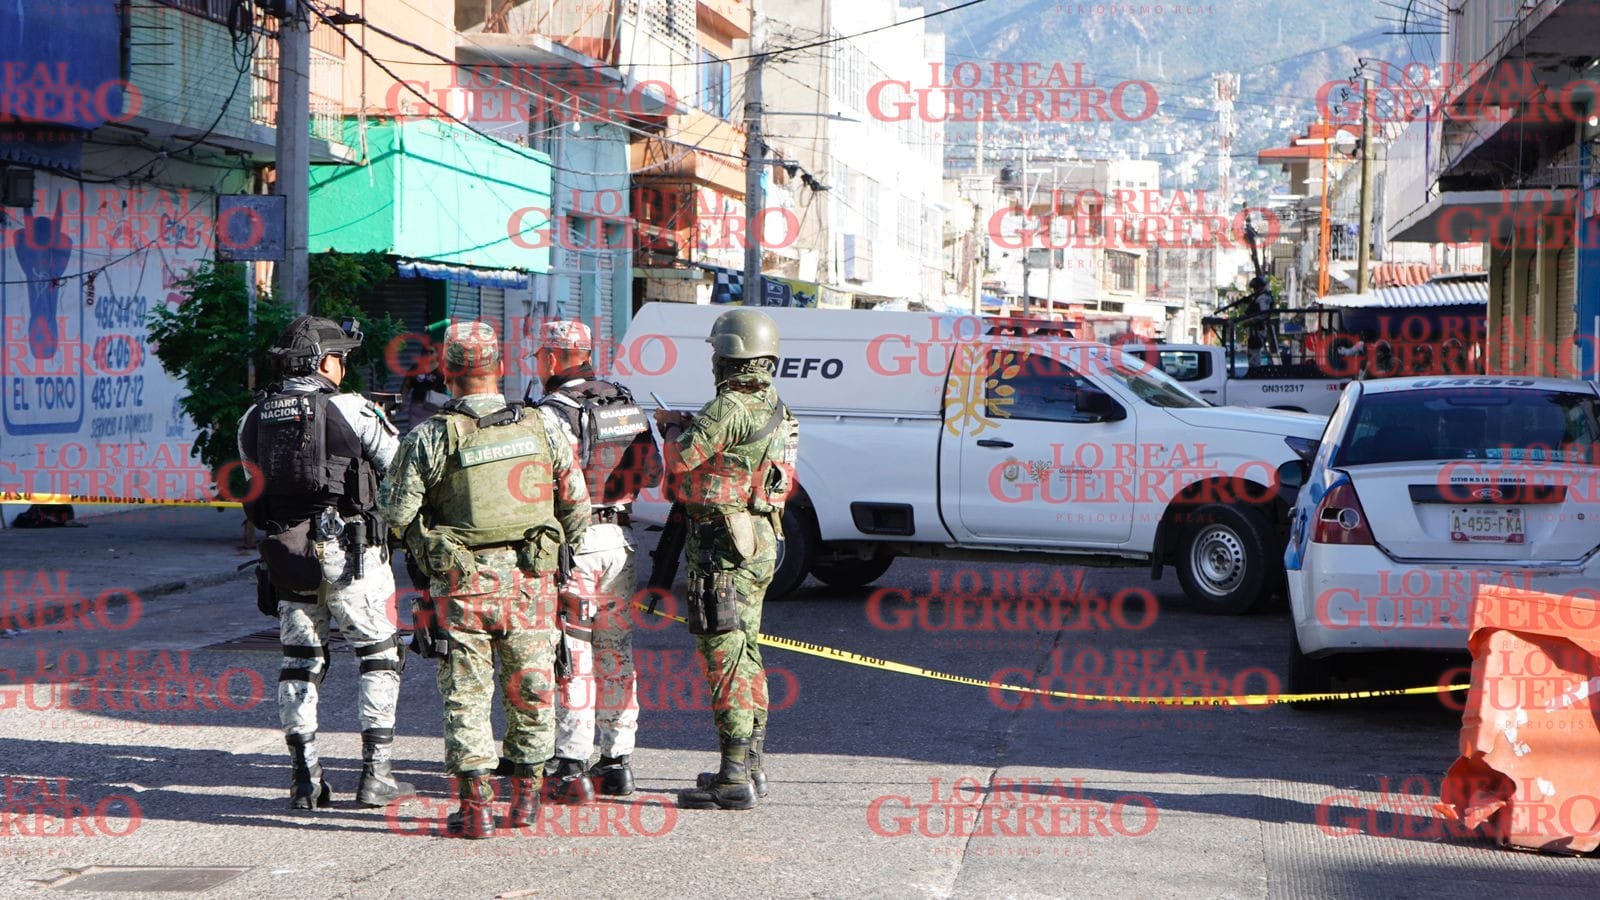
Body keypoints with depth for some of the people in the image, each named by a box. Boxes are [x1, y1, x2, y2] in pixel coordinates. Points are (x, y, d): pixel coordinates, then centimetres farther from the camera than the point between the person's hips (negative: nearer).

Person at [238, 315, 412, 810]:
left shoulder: (255, 417, 7)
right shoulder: (348, 409, -7)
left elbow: (256, 477, 14)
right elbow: (399, 464, 0)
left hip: (284, 552, 5)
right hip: (346, 550, -5)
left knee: (299, 660, 12)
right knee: (379, 655, 6)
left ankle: (305, 778, 10)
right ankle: (375, 774, 2)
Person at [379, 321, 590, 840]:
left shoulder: (432, 437, -9)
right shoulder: (540, 429, 0)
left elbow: (397, 513, -8)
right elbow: (577, 506, 7)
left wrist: (421, 542, 13)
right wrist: (556, 548, 23)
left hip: (462, 583, -2)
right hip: (531, 581, 3)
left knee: (466, 695, 5)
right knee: (530, 690, 15)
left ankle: (477, 807, 2)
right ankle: (526, 796, 24)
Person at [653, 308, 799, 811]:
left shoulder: (731, 407, -17)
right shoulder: (774, 409, 13)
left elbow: (681, 460, -18)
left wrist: (673, 430, 2)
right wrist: (690, 426, 21)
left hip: (724, 547, -10)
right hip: (760, 543, 10)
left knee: (724, 658, -8)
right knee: (746, 656, 18)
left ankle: (735, 780, -9)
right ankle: (750, 766, 26)